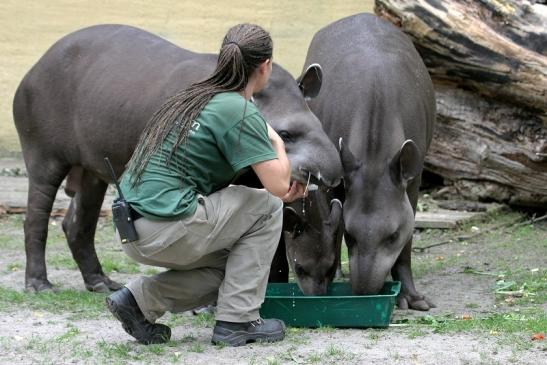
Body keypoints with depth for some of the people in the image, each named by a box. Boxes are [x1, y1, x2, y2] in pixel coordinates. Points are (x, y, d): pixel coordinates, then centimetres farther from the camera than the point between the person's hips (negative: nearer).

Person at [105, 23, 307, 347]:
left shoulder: (196, 98, 17)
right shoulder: (240, 111, -9)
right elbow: (278, 186, -12)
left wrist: (283, 194, 22)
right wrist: (276, 141, 9)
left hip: (131, 229, 9)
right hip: (166, 230, -9)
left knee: (228, 265, 23)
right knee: (267, 210, 8)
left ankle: (142, 298, 9)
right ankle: (237, 321, 7)